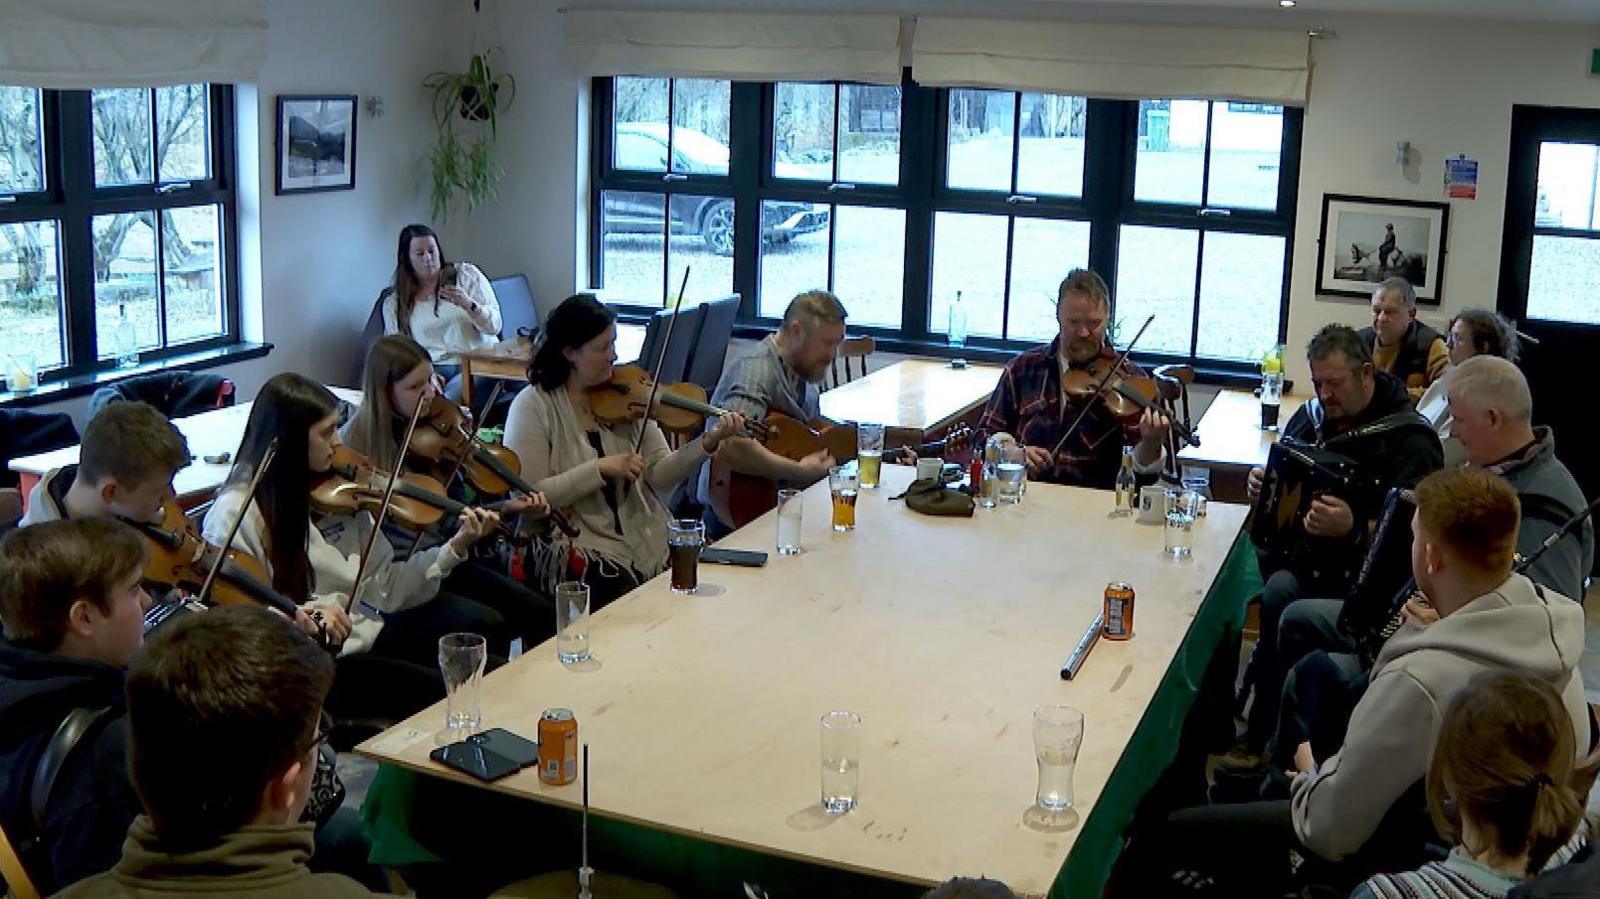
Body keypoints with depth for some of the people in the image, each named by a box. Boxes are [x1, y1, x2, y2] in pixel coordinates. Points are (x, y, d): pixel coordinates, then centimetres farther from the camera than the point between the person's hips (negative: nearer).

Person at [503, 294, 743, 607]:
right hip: (578, 547, -4)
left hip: (647, 542, 5)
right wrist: (601, 469, -20)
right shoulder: (533, 406, -8)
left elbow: (659, 476, 2)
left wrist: (707, 443, -13)